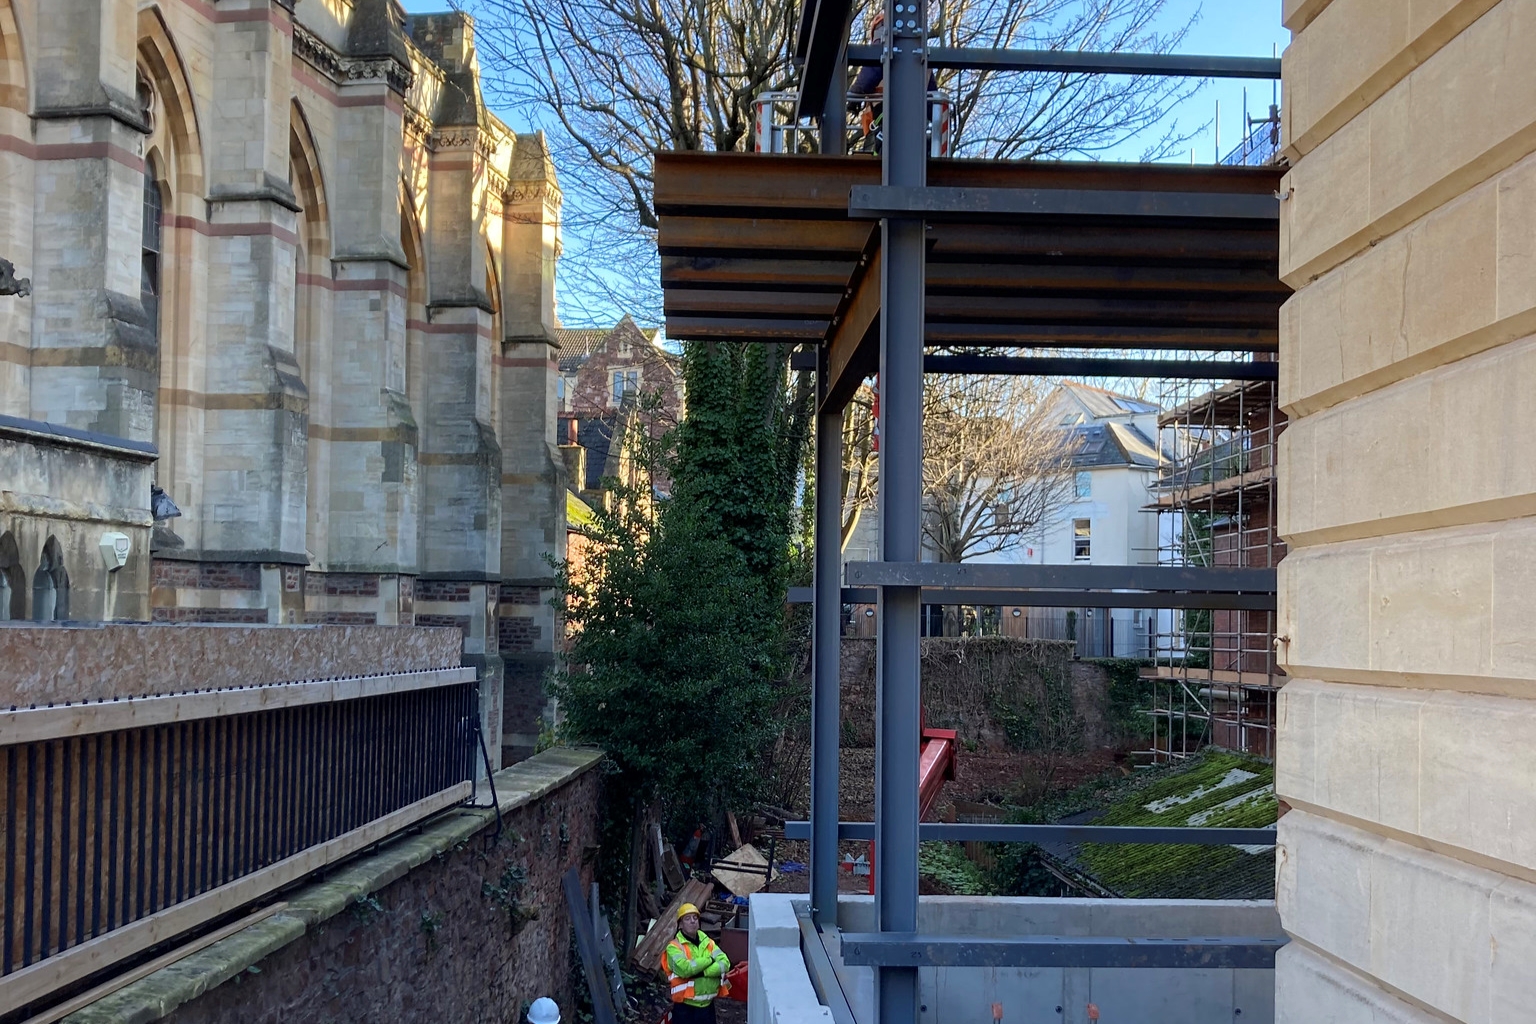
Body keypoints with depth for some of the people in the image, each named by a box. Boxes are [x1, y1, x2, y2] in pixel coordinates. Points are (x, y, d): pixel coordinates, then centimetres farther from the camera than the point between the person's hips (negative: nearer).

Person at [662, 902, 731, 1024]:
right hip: (685, 1007, -5)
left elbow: (725, 963, -6)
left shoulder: (708, 942, 8)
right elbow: (683, 968, -26)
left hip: (708, 1005, 5)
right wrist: (709, 960, -15)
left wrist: (702, 972, -20)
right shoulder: (674, 947, -9)